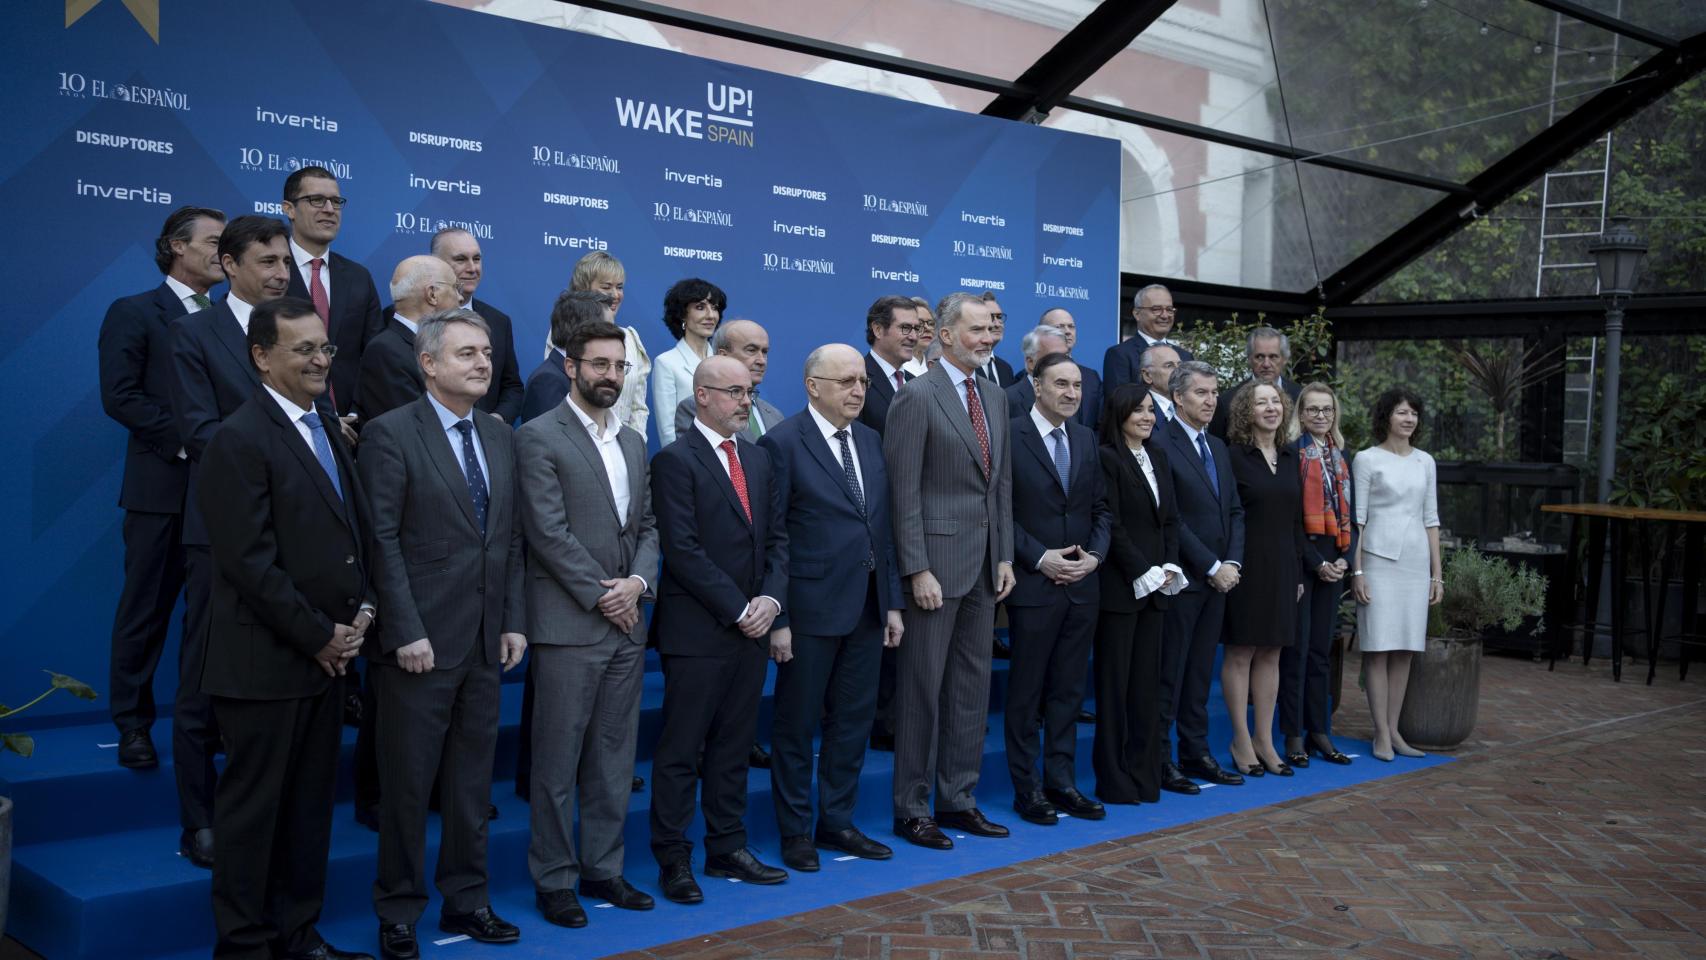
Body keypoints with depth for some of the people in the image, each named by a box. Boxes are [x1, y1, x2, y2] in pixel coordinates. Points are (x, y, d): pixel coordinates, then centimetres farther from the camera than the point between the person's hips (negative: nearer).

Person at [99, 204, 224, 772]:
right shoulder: (133, 313, 0)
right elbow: (119, 396, -9)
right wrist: (185, 440, -16)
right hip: (162, 486, -4)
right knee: (147, 608, 5)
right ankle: (133, 723, 16)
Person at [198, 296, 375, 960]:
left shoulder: (327, 431, 13)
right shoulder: (240, 440, -13)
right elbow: (250, 563, -18)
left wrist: (361, 611, 3)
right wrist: (320, 637, -13)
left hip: (325, 655, 8)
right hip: (265, 661, -8)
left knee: (311, 802, 14)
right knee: (254, 806, 4)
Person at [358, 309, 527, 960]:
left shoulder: (500, 437, 11)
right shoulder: (390, 434, -7)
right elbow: (383, 541, -11)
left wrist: (514, 621, 6)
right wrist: (406, 632, -16)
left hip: (487, 641, 6)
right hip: (420, 641, -6)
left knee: (472, 781, 13)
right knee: (408, 783, 4)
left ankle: (466, 900, 26)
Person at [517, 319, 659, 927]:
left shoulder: (633, 442, 15)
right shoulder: (539, 437, -6)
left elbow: (647, 526, 14)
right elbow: (549, 531, -13)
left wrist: (637, 581, -5)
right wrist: (602, 597, -13)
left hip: (627, 624, 6)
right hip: (568, 625, -6)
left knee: (614, 757, 12)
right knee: (558, 760, 2)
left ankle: (603, 868, 22)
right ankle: (554, 879, 13)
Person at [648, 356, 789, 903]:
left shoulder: (758, 460, 14)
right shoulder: (675, 461, -9)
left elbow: (776, 537, 12)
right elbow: (682, 550, -15)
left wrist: (770, 598, -4)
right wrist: (736, 609, -15)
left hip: (751, 628, 7)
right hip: (696, 631, -7)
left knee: (733, 746, 14)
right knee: (681, 750, 2)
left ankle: (727, 848, 23)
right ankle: (673, 859, 11)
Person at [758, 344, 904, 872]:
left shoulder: (871, 441, 11)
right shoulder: (783, 443, -10)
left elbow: (884, 528, 14)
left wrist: (893, 601, 10)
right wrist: (776, 619, -15)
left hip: (867, 608, 7)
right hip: (812, 609, -6)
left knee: (853, 720, 14)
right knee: (797, 724, 7)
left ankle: (836, 822, 27)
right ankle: (795, 831, 20)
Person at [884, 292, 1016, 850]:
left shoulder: (995, 399, 13)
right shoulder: (916, 398, -10)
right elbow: (904, 492, -14)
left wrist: (1005, 556, 10)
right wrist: (918, 570, -17)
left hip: (984, 566, 8)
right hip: (936, 561, -7)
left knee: (972, 685, 12)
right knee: (922, 688, 1)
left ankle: (958, 799, 23)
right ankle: (912, 808, 12)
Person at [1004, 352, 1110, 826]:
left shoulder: (1086, 438, 10)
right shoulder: (1010, 436, -9)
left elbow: (1100, 507, 13)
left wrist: (1095, 553, -3)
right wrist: (1039, 558, -15)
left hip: (1082, 584, 6)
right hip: (1033, 586, -6)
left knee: (1068, 691, 11)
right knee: (1026, 693, 5)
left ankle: (1061, 783, 21)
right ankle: (1026, 789, 15)